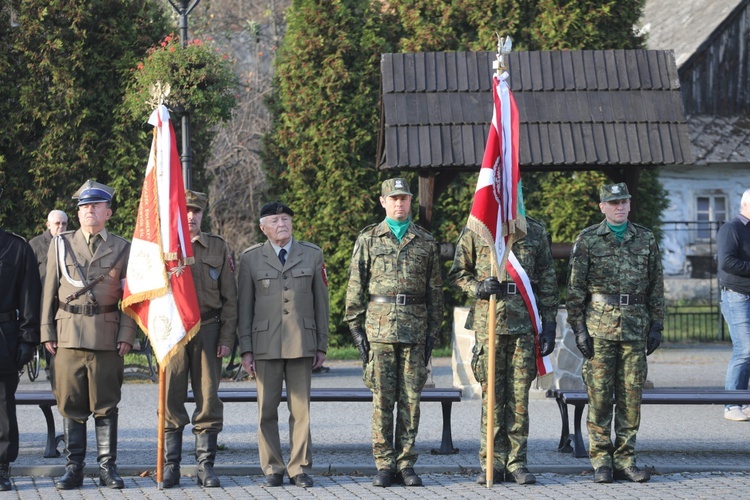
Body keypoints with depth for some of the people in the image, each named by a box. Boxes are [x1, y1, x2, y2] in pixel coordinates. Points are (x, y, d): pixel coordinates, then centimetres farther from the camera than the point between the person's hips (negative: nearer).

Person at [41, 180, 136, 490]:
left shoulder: (122, 249, 9)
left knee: (105, 405, 1)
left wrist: (127, 335, -3)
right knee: (71, 404, 2)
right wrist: (47, 333, 3)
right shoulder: (61, 245, 12)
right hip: (68, 334, 1)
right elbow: (50, 291, 10)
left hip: (107, 336, -1)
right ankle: (74, 468, 7)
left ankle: (108, 468, 6)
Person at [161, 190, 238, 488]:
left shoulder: (218, 248, 9)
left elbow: (229, 298, 8)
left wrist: (227, 338, 0)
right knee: (170, 399, -2)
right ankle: (170, 467, 5)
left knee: (208, 399, 0)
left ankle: (206, 466, 6)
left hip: (208, 331, 1)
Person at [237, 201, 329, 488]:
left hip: (302, 344, 0)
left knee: (300, 409, 0)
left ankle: (300, 468, 6)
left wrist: (322, 346, 6)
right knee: (267, 411, 1)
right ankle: (272, 469, 8)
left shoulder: (312, 255, 9)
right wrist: (245, 349, -1)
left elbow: (321, 303, 10)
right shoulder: (251, 259, 6)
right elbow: (244, 307, 6)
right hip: (266, 344, 0)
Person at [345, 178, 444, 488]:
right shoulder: (368, 239, 6)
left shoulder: (426, 242, 10)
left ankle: (406, 464, 8)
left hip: (415, 330, 1)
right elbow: (355, 287, 5)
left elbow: (435, 290, 11)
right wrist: (356, 328, -2)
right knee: (382, 399, -2)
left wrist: (433, 332, 5)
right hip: (379, 329, -1)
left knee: (411, 399, 2)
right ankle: (385, 465, 4)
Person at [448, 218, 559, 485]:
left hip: (524, 322, 1)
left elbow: (547, 280, 10)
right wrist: (477, 288, -10)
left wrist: (549, 324, 5)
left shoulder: (536, 232, 10)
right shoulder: (474, 231, 6)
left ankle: (516, 461, 8)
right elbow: (458, 272, 11)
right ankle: (493, 463, 6)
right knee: (492, 393, 1)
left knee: (519, 393, 2)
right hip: (488, 320, -1)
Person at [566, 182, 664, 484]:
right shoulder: (587, 240, 2)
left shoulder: (646, 240, 11)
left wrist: (656, 326, 7)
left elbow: (656, 287, 13)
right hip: (599, 330, -2)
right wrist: (579, 329, -5)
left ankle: (625, 460, 9)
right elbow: (575, 289, 1)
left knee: (631, 396, 3)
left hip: (635, 330, 2)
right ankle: (601, 461, 4)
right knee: (599, 396, -2)